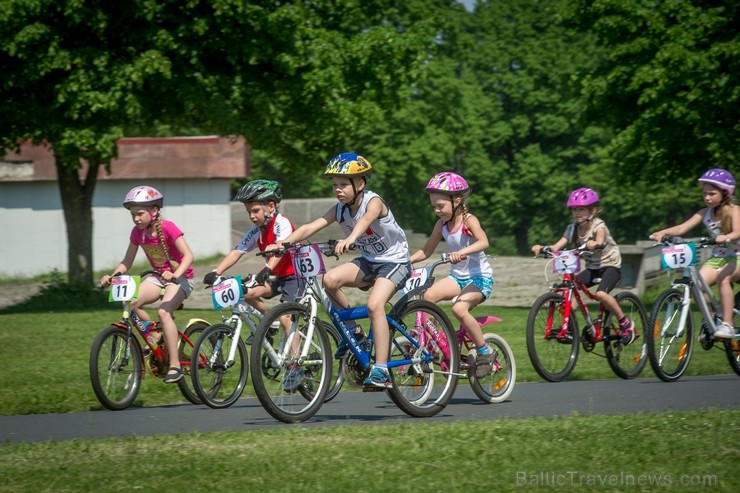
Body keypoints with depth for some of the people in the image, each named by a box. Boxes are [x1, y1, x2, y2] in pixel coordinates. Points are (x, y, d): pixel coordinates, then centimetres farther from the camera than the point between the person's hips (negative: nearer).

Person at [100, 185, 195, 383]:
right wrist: (112, 276, -16)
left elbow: (188, 255, -27)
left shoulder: (168, 228, -20)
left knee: (163, 311, -31)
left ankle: (175, 365, -26)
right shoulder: (138, 232, -2)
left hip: (180, 277, -6)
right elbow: (127, 262, 2)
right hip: (157, 276, 6)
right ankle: (155, 337, 2)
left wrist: (175, 274, -44)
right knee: (130, 302, -21)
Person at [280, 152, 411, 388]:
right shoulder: (340, 209, -3)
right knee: (330, 279, -22)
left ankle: (381, 371, -27)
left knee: (374, 304, -30)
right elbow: (310, 227, -14)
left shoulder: (373, 202, -20)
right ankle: (354, 332, -1)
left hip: (394, 261, -6)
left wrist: (349, 239, -65)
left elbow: (366, 219, -44)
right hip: (369, 261, 6)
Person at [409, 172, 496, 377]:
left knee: (459, 308, -31)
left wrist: (463, 252, -53)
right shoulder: (442, 225, 4)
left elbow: (483, 241, -35)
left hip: (480, 277, -6)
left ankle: (484, 352, -14)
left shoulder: (469, 221, -15)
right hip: (458, 276, 6)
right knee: (429, 295, -21)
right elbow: (426, 251, 11)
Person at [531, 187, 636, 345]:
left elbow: (600, 241, -39)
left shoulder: (598, 226, -16)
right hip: (592, 267, 6)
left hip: (610, 265, -6)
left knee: (601, 294, -31)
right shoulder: (573, 228, -1)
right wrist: (542, 248, -32)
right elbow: (556, 246, -12)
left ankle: (626, 323, -12)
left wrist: (595, 244, -62)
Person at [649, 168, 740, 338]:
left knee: (722, 278, -36)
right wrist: (663, 232, -27)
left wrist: (724, 238, -51)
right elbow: (682, 228, -9)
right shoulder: (705, 213, 3)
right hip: (716, 258, 5)